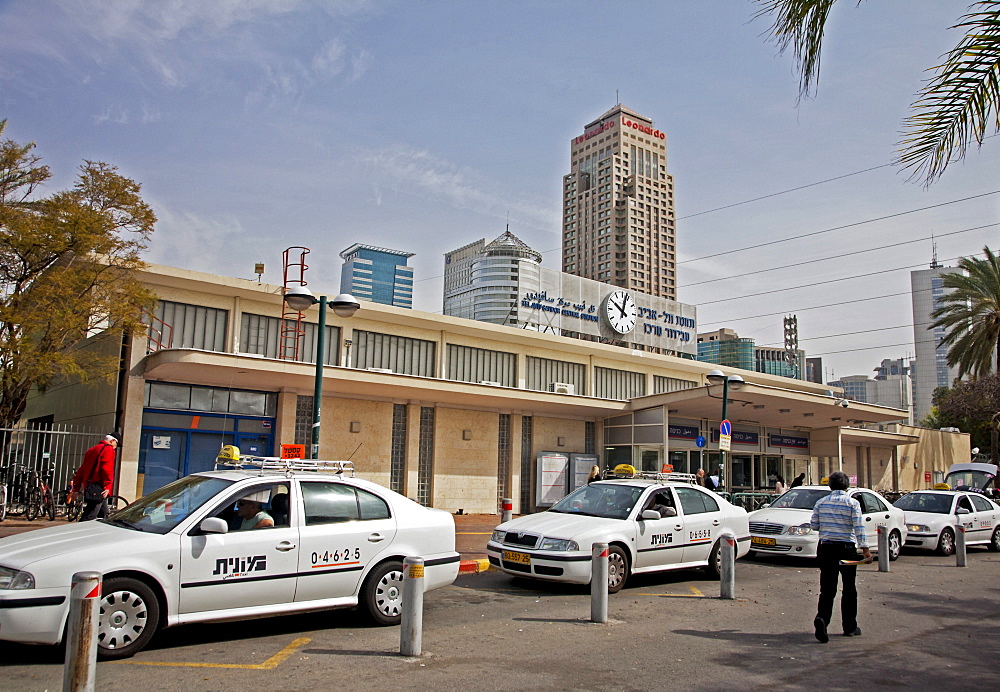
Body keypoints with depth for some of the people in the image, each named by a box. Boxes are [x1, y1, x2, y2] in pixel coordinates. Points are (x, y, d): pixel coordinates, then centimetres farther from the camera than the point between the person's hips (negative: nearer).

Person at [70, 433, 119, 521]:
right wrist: (107, 486, -20)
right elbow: (107, 469, -19)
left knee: (103, 515, 16)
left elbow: (81, 471, 23)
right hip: (99, 490, -9)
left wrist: (76, 489, 24)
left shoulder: (92, 450, 22)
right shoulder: (108, 449, -5)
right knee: (89, 517, -12)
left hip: (88, 488, 9)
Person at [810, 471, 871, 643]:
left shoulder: (821, 503, 5)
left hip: (826, 547, 2)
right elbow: (859, 527, -11)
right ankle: (850, 627, 18)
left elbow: (814, 525, 7)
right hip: (847, 548, -2)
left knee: (827, 588, 1)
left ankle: (822, 618, -22)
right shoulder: (852, 503, -3)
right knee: (849, 589, 11)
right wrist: (865, 549, -14)